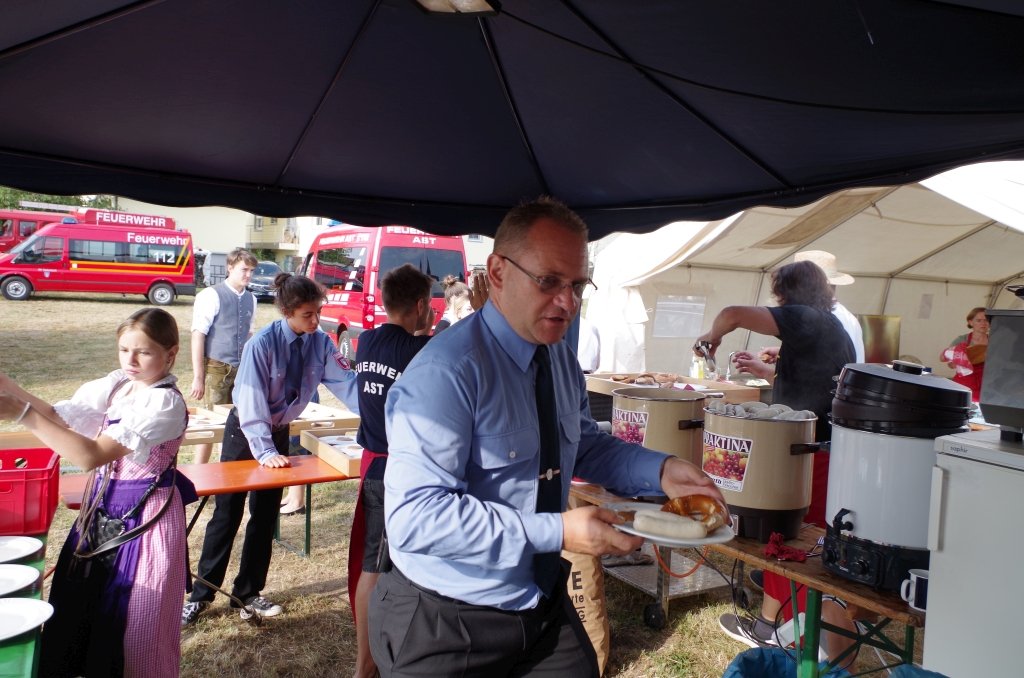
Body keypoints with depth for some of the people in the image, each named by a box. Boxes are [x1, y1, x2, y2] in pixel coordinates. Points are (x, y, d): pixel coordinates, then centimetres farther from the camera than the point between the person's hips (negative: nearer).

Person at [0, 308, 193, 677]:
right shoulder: (117, 384, 0)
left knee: (135, 619, 7)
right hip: (103, 506, 8)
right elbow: (59, 417, 3)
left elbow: (91, 456, -29)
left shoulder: (165, 402, -24)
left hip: (144, 514, -8)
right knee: (79, 606, 19)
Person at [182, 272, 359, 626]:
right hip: (245, 432, -5)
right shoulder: (262, 344, -26)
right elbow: (252, 404, -26)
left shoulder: (321, 344, -12)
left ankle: (248, 593, 25)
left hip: (279, 432, 5)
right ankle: (201, 594, 18)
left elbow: (347, 384, -14)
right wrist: (265, 452, -30)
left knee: (265, 516, 12)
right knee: (227, 514, 3)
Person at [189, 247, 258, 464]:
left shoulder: (250, 299, 9)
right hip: (216, 368, -5)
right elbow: (198, 336, -10)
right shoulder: (211, 295, -8)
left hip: (241, 370, 5)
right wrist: (198, 377, -13)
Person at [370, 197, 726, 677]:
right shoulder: (445, 372, -26)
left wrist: (659, 470, -5)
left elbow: (584, 446, 13)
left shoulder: (561, 358, 2)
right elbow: (414, 517, -30)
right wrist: (555, 532, -30)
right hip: (445, 626, -7)